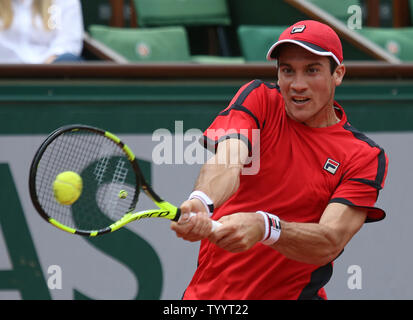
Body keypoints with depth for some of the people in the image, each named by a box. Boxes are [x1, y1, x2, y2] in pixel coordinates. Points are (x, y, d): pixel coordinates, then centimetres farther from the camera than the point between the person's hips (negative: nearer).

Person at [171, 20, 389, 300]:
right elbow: (227, 164, -17)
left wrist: (263, 227, -37)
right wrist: (200, 202, -40)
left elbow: (330, 243, -18)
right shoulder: (258, 98, 1)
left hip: (292, 293, -2)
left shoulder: (367, 158, -5)